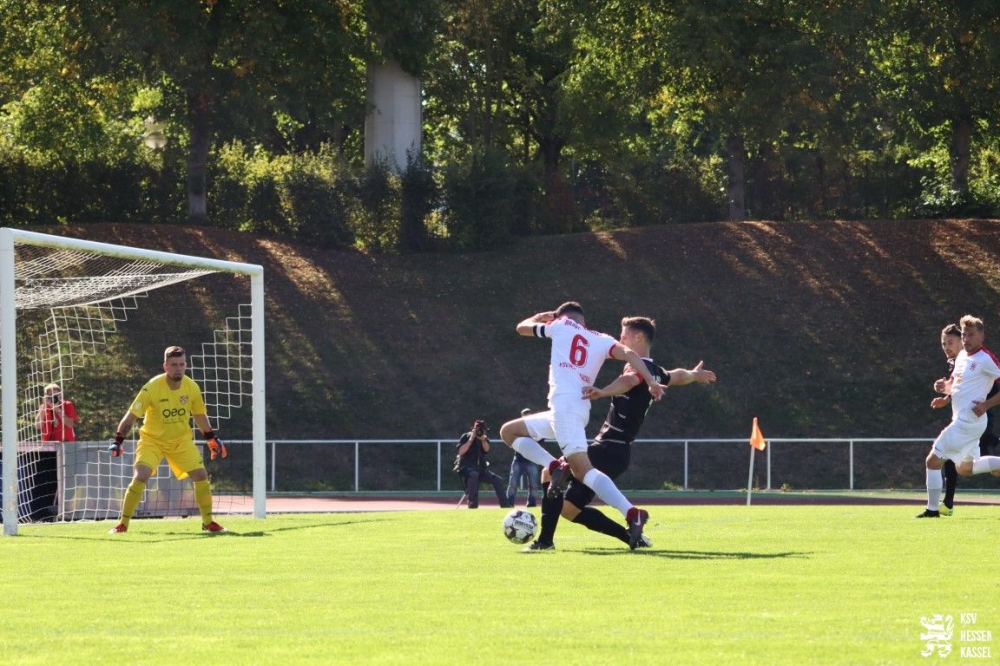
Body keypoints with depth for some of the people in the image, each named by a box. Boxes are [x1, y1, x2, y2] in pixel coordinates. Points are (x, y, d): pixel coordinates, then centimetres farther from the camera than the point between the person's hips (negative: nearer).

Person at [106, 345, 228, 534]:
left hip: (181, 440, 3)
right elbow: (131, 416, -18)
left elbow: (200, 415, 8)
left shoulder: (192, 387, -10)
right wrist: (117, 441, -24)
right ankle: (123, 524, -9)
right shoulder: (152, 388, -22)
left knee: (201, 475, -6)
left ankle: (208, 522, 11)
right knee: (140, 477, -21)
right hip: (152, 440, -3)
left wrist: (212, 440, 8)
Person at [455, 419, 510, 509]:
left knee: (498, 480, -9)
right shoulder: (466, 437, -1)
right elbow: (461, 452, -16)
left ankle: (505, 506, -4)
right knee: (474, 474, -40)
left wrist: (482, 438, -22)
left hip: (481, 469, 6)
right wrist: (471, 439, -17)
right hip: (466, 468, -6)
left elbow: (486, 449, -8)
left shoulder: (485, 439, 12)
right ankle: (473, 505, -41)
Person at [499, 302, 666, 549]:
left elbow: (522, 327, 25)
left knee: (582, 468, -14)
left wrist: (545, 316, 44)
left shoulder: (562, 326, 11)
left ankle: (632, 513, -30)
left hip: (564, 406, -7)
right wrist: (651, 382, -10)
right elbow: (629, 354, -1)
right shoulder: (602, 340, 19)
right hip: (579, 408, 7)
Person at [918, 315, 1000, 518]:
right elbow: (954, 384, 24)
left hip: (968, 422, -10)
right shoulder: (962, 356, 12)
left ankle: (932, 509, 1)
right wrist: (944, 386, 0)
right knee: (965, 468, 20)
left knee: (933, 460, -7)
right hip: (961, 420, 10)